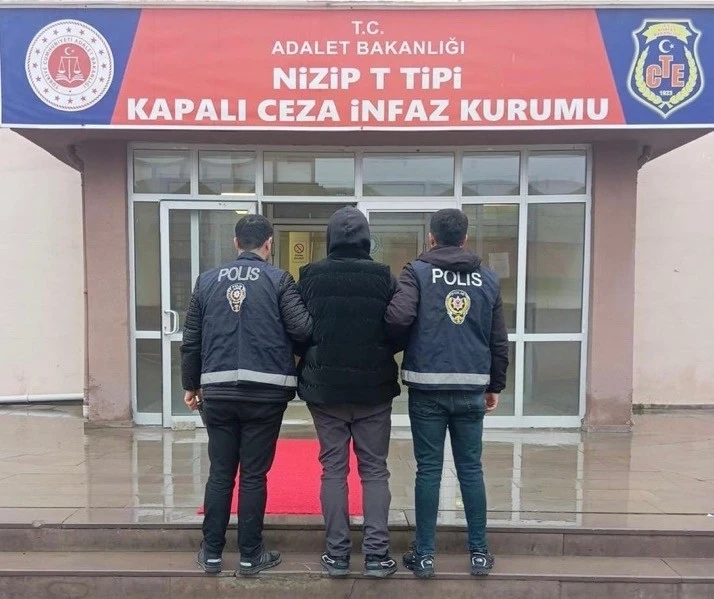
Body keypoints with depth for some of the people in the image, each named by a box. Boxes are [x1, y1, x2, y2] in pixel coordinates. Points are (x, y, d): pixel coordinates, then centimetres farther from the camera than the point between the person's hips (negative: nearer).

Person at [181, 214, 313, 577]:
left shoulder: (207, 280, 8)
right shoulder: (278, 279, -2)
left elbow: (191, 339, 9)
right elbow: (302, 328, -13)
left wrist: (191, 385, 19)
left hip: (217, 390, 3)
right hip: (264, 391, -3)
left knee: (219, 473, 13)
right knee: (254, 475, 7)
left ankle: (211, 553, 22)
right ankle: (250, 556, 17)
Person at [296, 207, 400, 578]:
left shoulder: (310, 276, -3)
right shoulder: (384, 277, -5)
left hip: (325, 388, 1)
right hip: (374, 389, 0)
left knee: (333, 469, 10)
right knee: (375, 470, 9)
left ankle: (337, 553, 13)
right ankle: (376, 553, 9)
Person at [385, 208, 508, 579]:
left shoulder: (417, 271, -2)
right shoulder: (488, 279, 8)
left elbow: (398, 317, -18)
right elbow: (499, 341, 10)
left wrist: (404, 346, 5)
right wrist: (495, 386, 20)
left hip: (427, 388, -2)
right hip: (471, 389, 3)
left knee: (428, 471, 6)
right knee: (471, 469, 12)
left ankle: (424, 555, 14)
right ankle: (479, 552, 21)